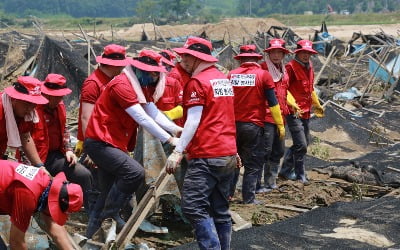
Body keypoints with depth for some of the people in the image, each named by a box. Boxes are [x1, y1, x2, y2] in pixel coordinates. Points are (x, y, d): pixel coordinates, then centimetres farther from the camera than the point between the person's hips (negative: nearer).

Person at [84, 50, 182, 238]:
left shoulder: (142, 87, 12)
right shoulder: (122, 86, -20)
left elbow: (154, 113, 1)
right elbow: (142, 119, -25)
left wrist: (176, 129, -14)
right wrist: (169, 140, -25)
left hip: (114, 144, 10)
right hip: (100, 143, -10)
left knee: (110, 192, 12)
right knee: (135, 172, -23)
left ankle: (91, 235, 21)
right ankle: (109, 215, -8)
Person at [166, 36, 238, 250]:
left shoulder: (197, 82, -8)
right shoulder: (223, 79, 17)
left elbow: (193, 121, -15)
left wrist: (178, 151, -17)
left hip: (206, 156, -9)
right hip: (229, 154, 9)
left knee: (193, 208, -10)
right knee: (220, 211, 12)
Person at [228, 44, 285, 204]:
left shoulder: (231, 75, 4)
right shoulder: (263, 75, -4)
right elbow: (273, 102, -4)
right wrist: (280, 125, 2)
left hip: (233, 125, 4)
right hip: (253, 125, -4)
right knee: (253, 164, 5)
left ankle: (227, 193, 21)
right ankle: (248, 198, 4)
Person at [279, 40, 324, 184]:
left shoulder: (309, 67, 15)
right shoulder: (290, 67, -11)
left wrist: (317, 105, 33)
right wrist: (293, 104, -29)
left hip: (306, 112, 9)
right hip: (294, 113, -9)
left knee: (304, 143, 15)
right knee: (301, 145, -10)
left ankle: (285, 171, 27)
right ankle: (300, 176, 3)